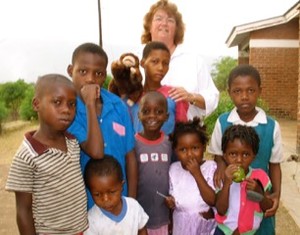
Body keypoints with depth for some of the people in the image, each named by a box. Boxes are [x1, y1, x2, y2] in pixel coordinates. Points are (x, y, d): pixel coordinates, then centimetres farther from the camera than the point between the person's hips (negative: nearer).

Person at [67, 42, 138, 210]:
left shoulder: (118, 106, -5)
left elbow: (130, 156, 1)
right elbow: (95, 152, -27)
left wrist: (132, 202, 2)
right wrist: (90, 104, -25)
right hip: (84, 203, -3)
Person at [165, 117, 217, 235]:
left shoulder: (211, 167, -17)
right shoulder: (173, 168, -5)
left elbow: (213, 200, -24)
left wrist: (197, 174, -28)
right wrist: (170, 202, -13)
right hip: (181, 225, 3)